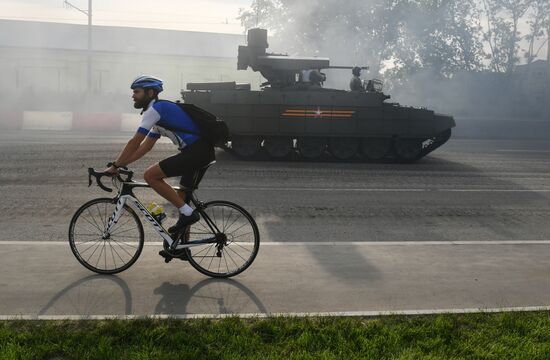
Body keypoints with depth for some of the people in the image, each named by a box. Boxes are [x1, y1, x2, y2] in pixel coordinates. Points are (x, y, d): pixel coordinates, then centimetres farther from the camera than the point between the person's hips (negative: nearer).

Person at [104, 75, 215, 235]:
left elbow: (135, 143, -10)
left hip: (197, 151, -10)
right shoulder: (159, 112, 24)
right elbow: (146, 146, 26)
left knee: (150, 175, -10)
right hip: (204, 150, 10)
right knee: (182, 197, 16)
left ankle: (188, 213, -8)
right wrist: (120, 164, 20)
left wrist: (115, 166, -1)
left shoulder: (156, 109, -7)